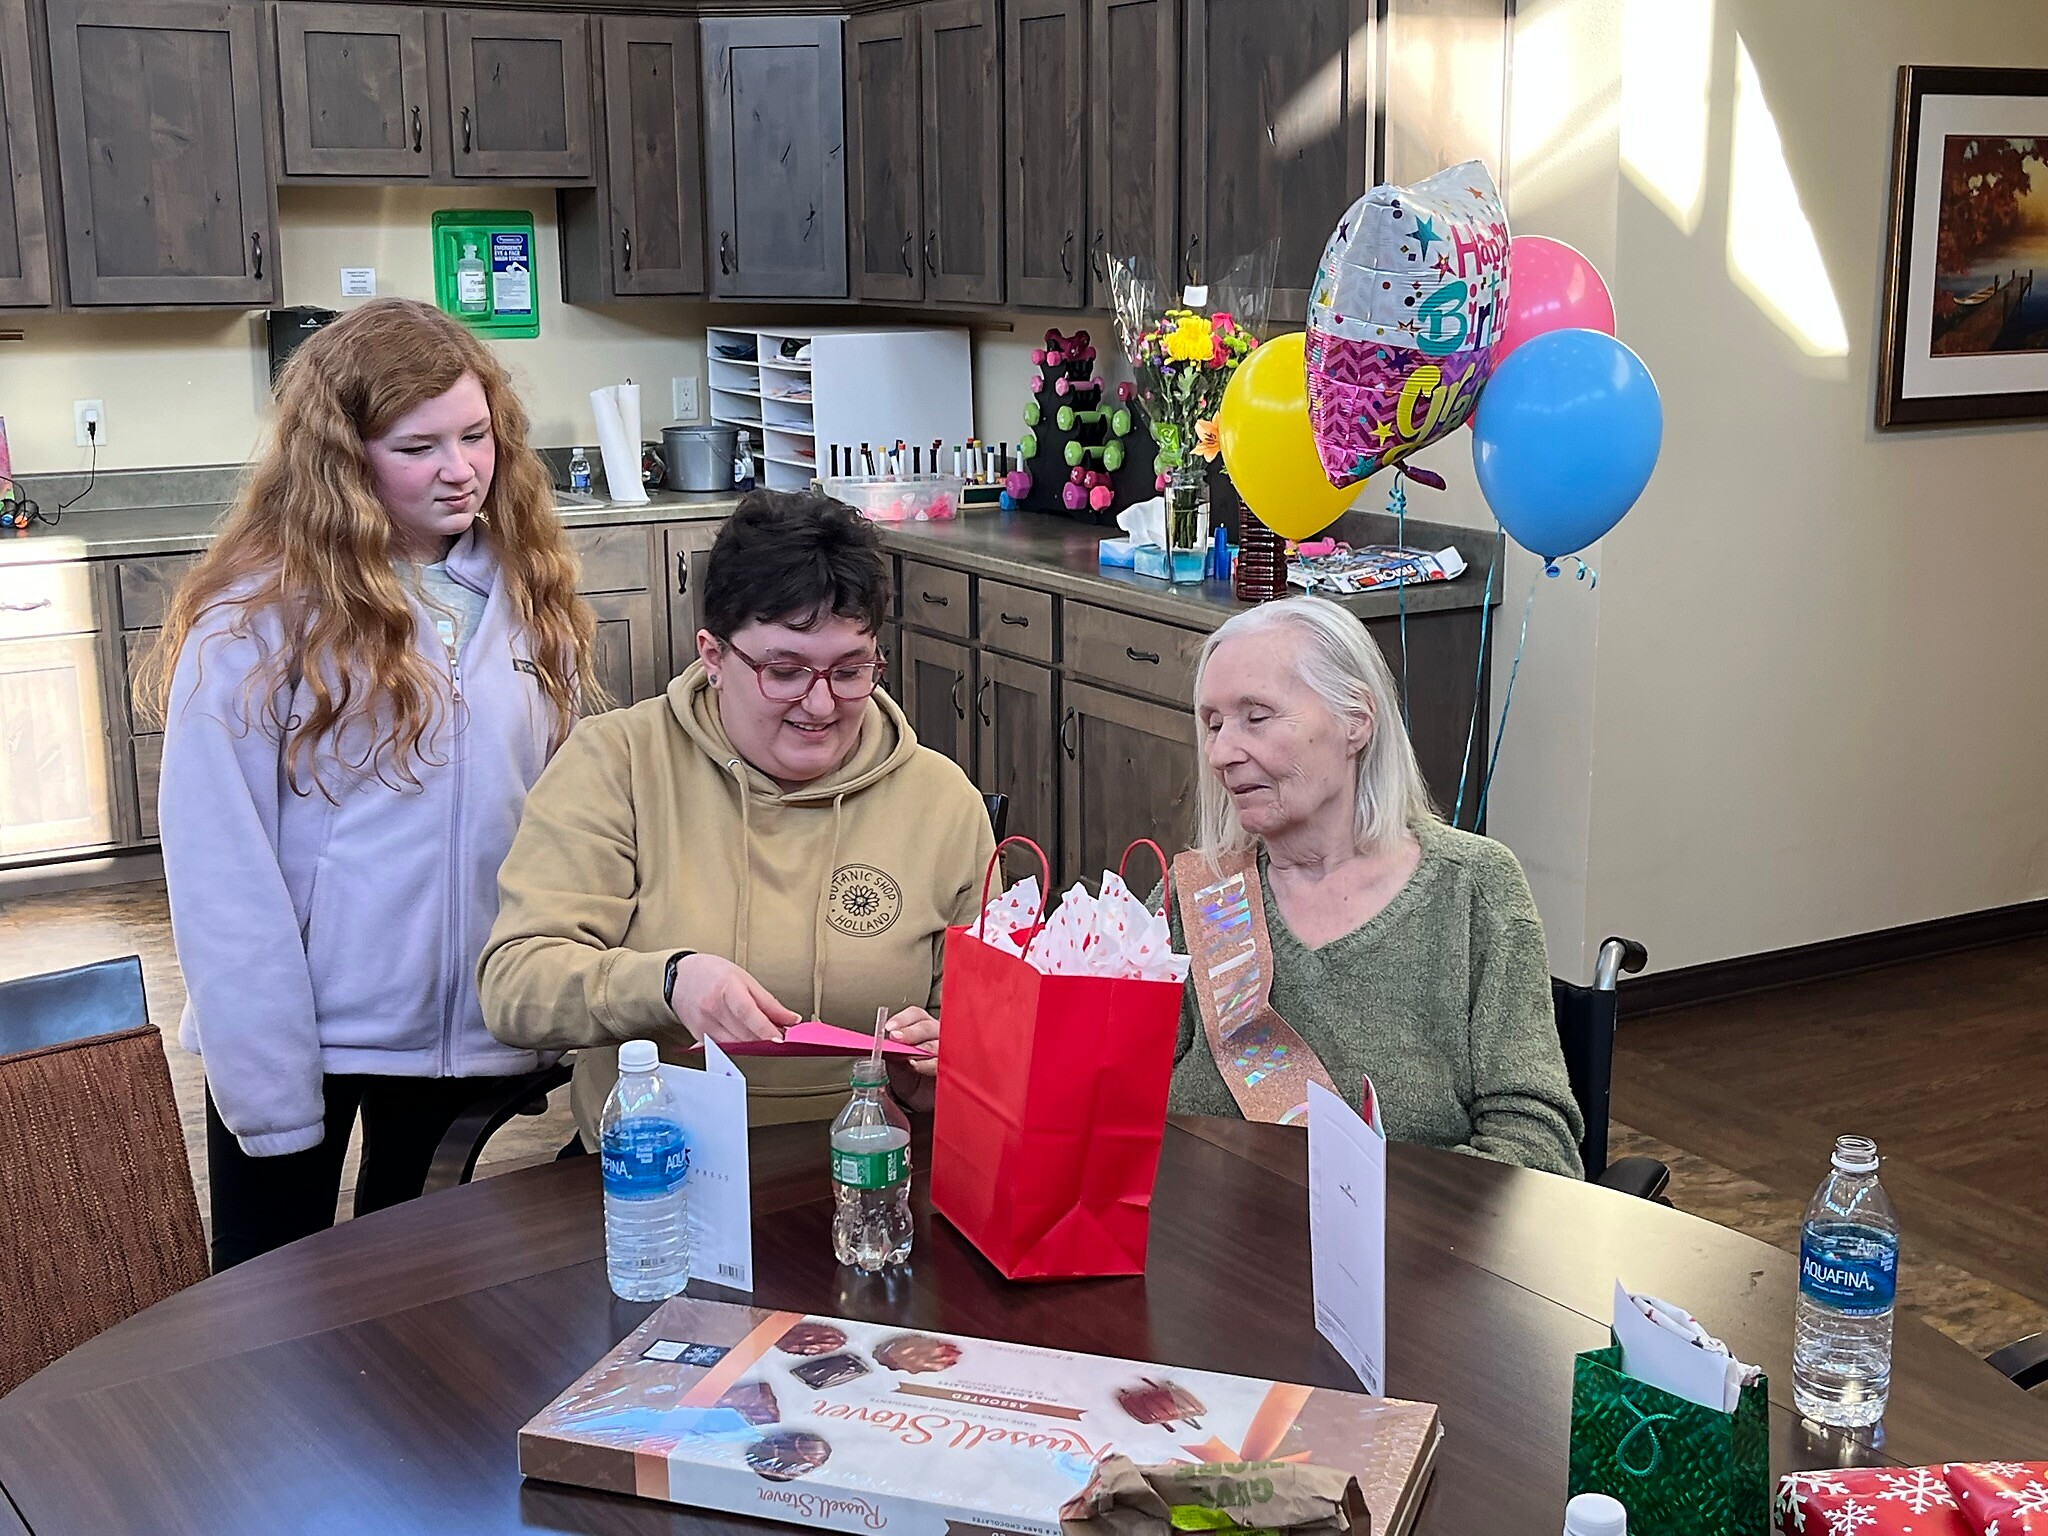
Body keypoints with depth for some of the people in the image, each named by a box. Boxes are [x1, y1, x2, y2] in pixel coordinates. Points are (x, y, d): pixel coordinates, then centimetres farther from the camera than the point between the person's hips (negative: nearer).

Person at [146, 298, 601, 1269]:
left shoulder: (529, 589, -1)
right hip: (304, 1041, -3)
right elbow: (221, 877, -15)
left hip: (479, 1032, 4)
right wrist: (269, 1097, -14)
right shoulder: (256, 623, -16)